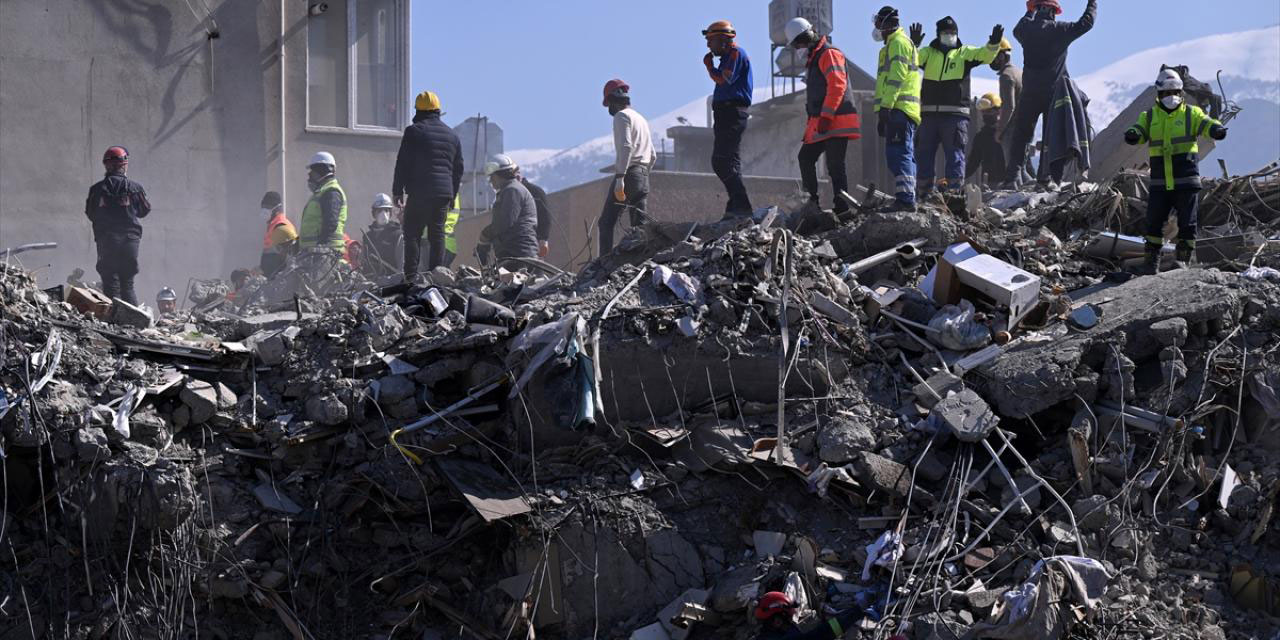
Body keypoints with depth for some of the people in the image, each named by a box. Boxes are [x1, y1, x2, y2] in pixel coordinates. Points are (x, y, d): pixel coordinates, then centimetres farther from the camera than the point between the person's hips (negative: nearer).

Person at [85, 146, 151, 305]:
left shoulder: (97, 189, -5)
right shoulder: (135, 188, -5)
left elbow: (90, 215, 4)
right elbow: (144, 211, 8)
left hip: (106, 240, -1)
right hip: (130, 238, 1)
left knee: (110, 284, 2)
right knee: (128, 284, 11)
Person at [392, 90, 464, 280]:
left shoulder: (414, 131, -4)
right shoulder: (452, 135, 15)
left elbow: (402, 163, -5)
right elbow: (458, 169, 19)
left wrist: (398, 190, 0)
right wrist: (452, 195, 25)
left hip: (420, 193, -5)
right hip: (444, 193, 5)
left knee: (412, 234, -3)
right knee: (437, 234, 9)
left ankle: (411, 277, -11)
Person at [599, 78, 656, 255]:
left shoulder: (621, 116, -4)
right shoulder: (641, 119, 23)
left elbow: (626, 147, -18)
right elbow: (653, 156, 25)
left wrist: (620, 177, -23)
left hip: (628, 174, -8)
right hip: (644, 176, 8)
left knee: (606, 222, -9)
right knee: (640, 225, 6)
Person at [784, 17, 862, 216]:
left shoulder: (829, 54, -10)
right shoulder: (813, 58, 21)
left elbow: (837, 85, -20)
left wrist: (826, 117, -23)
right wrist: (812, 121, 22)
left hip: (836, 122, -10)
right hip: (819, 123, 10)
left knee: (835, 165, -11)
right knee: (805, 158, 13)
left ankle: (842, 208, -10)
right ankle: (811, 203, 18)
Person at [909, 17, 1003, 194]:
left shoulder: (965, 53, 10)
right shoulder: (928, 53, 13)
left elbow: (985, 55, -5)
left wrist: (993, 44, -26)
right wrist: (913, 45, -23)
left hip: (955, 113, -2)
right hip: (929, 112, 2)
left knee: (955, 152, -3)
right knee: (924, 151, 5)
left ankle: (954, 187, -2)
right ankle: (924, 188, 12)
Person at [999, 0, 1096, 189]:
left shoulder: (1026, 29, 0)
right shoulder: (1060, 30, -7)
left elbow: (1017, 29, 25)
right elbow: (1086, 23, 5)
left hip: (1029, 94, 2)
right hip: (1055, 94, -2)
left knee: (1020, 136, 7)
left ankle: (1011, 178, -1)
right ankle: (1051, 178, -1)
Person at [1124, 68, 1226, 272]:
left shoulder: (1190, 113, 4)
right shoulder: (1150, 116, 9)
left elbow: (1205, 123, -12)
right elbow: (1140, 131, -5)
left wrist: (1216, 129, -35)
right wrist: (1132, 135, -30)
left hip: (1186, 181, -1)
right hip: (1159, 183, 1)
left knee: (1187, 224, 1)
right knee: (1154, 222, 3)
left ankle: (1182, 260, 11)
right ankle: (1151, 260, 14)